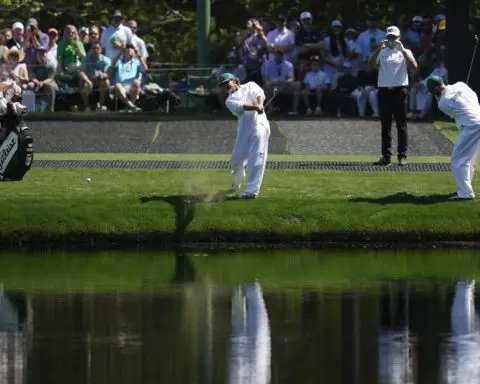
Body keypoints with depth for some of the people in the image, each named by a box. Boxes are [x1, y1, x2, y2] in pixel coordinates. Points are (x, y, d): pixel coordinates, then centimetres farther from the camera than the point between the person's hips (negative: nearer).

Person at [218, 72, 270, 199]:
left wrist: (260, 105, -23)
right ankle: (237, 182, 35)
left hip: (259, 123, -3)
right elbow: (241, 106, -5)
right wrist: (255, 107, -25)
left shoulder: (250, 86, 20)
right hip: (244, 126, 3)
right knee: (237, 158, 5)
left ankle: (252, 190, -14)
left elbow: (259, 93, -1)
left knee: (256, 158, -12)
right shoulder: (230, 100, 16)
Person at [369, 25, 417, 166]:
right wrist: (378, 49, -16)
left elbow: (414, 66, -12)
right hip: (384, 90, 2)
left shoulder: (405, 52, 7)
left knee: (401, 125, -2)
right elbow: (371, 65, -4)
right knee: (385, 125, 4)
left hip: (400, 90, -2)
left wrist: (402, 50, -19)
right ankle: (386, 156, 7)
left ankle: (402, 156, 0)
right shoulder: (382, 52, 13)